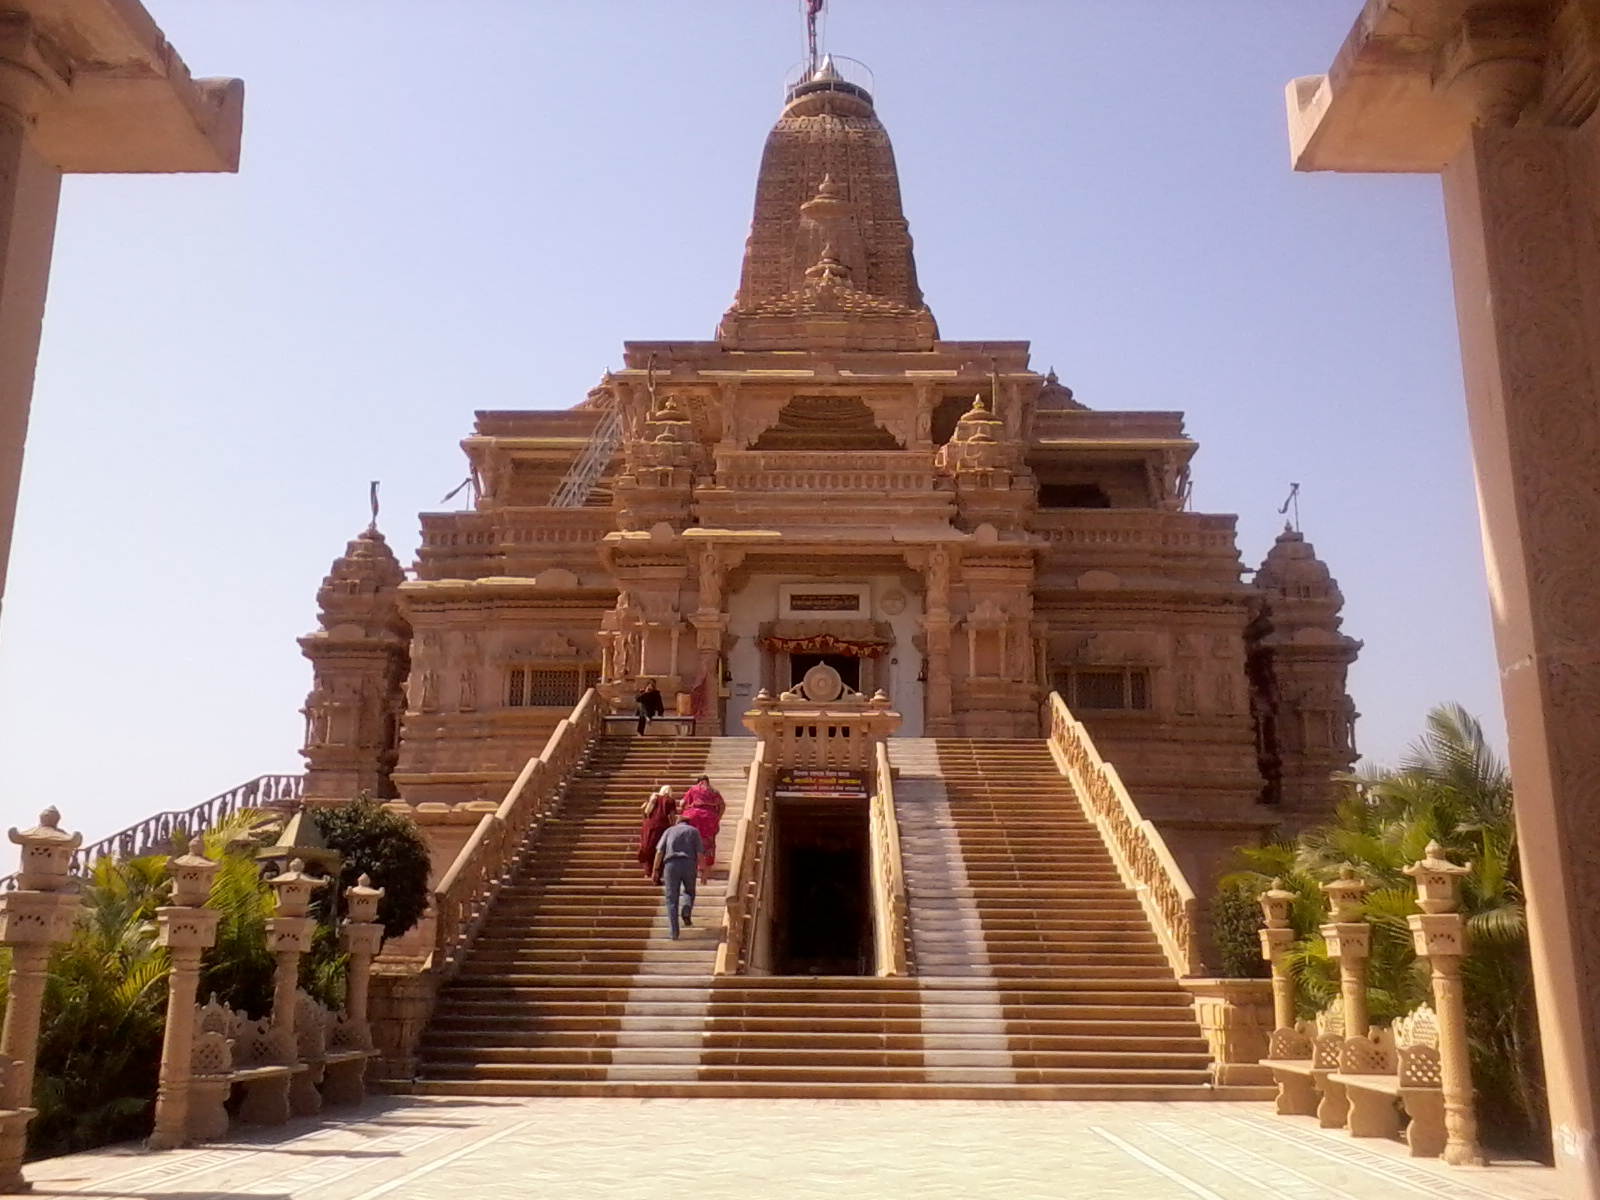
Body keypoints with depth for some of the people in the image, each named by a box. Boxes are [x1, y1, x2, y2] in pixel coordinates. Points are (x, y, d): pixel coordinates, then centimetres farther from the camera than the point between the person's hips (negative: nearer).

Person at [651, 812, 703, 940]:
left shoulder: (669, 831, 19)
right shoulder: (694, 831, 18)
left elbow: (659, 851, 7)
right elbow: (699, 853, 6)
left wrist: (656, 870, 9)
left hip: (671, 864, 0)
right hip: (689, 864, 0)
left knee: (672, 899, 5)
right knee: (689, 891, 26)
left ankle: (674, 932, -2)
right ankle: (686, 911, -1)